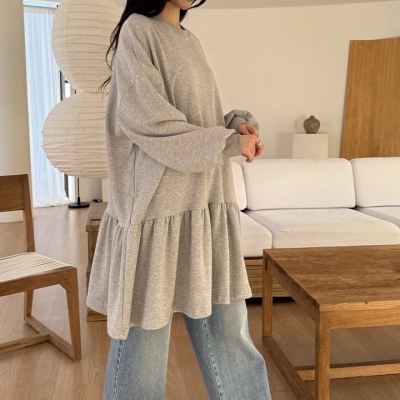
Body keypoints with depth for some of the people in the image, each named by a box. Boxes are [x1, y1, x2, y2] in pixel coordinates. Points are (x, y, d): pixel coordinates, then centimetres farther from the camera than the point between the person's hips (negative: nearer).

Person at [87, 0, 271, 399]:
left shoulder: (189, 42, 18)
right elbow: (152, 126, -14)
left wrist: (238, 123, -1)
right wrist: (230, 142, -10)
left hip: (206, 209, 7)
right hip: (156, 209, -7)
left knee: (228, 333, 10)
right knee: (144, 338, 6)